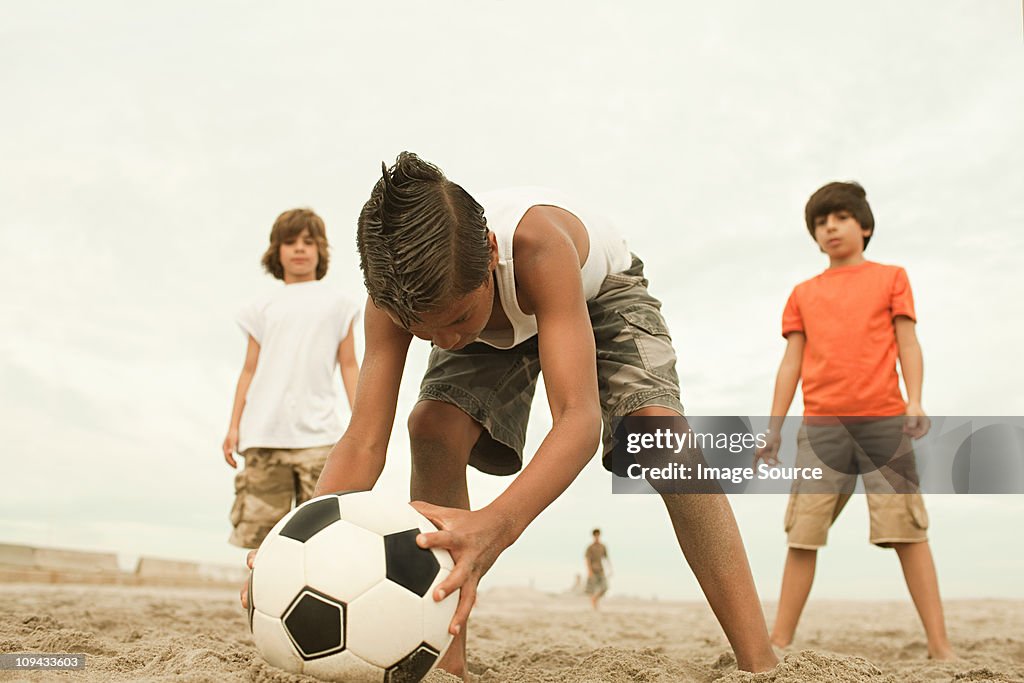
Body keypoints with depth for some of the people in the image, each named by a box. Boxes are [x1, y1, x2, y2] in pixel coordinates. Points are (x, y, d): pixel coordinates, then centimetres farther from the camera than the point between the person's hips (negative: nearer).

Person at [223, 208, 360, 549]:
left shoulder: (337, 303, 13)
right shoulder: (263, 307, 15)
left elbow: (348, 365, 11)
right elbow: (250, 369, 14)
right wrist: (234, 425, 8)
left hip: (318, 431, -1)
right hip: (264, 431, 2)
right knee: (259, 527, -1)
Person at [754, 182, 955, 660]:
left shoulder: (891, 278, 12)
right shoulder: (803, 293, 16)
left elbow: (907, 344, 5)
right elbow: (791, 362, 13)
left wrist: (915, 402, -11)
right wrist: (773, 428, 7)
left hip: (885, 421, -1)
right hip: (820, 426, 2)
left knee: (908, 530, -3)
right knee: (802, 535, -1)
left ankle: (939, 643, 4)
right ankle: (780, 641, 4)